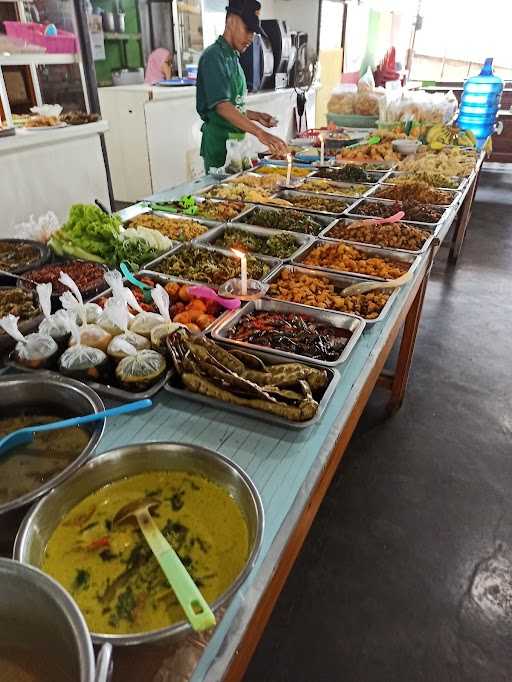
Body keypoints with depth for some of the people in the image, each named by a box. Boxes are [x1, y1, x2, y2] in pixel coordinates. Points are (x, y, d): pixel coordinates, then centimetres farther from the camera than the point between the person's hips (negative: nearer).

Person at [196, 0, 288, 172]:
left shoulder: (233, 57, 16)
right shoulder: (214, 56, -12)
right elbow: (222, 106, -26)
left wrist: (256, 116, 7)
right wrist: (260, 133, -35)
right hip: (219, 144, -9)